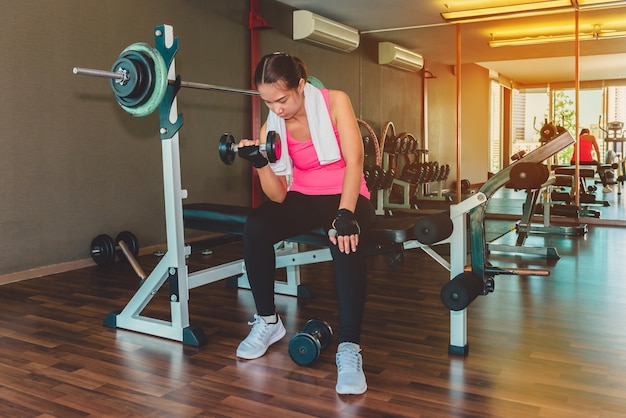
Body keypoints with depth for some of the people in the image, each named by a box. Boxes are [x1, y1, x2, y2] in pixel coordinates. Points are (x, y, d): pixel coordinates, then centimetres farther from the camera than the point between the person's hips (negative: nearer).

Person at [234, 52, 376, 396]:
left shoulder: (334, 102, -12)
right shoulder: (271, 129, -3)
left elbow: (354, 161, -21)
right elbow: (278, 195, -5)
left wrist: (344, 215, -35)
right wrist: (259, 163, -23)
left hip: (346, 196, -3)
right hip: (304, 199, 3)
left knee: (345, 239, -38)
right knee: (255, 227, -26)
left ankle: (349, 348, -34)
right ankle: (268, 321, -7)